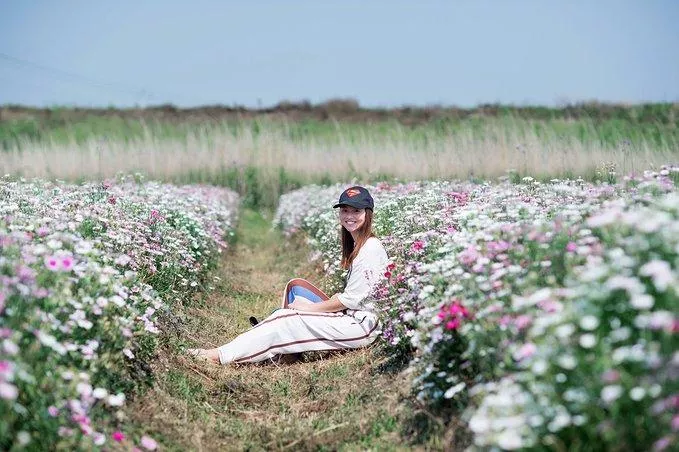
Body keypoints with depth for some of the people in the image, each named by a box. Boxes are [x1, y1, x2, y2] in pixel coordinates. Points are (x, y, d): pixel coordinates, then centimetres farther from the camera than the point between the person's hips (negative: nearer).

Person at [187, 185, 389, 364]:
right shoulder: (357, 245, 17)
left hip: (362, 325, -10)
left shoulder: (370, 249, -14)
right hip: (351, 316, 10)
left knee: (286, 320, -16)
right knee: (296, 285, 7)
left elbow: (351, 299, -16)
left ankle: (220, 355, -13)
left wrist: (308, 307, -9)